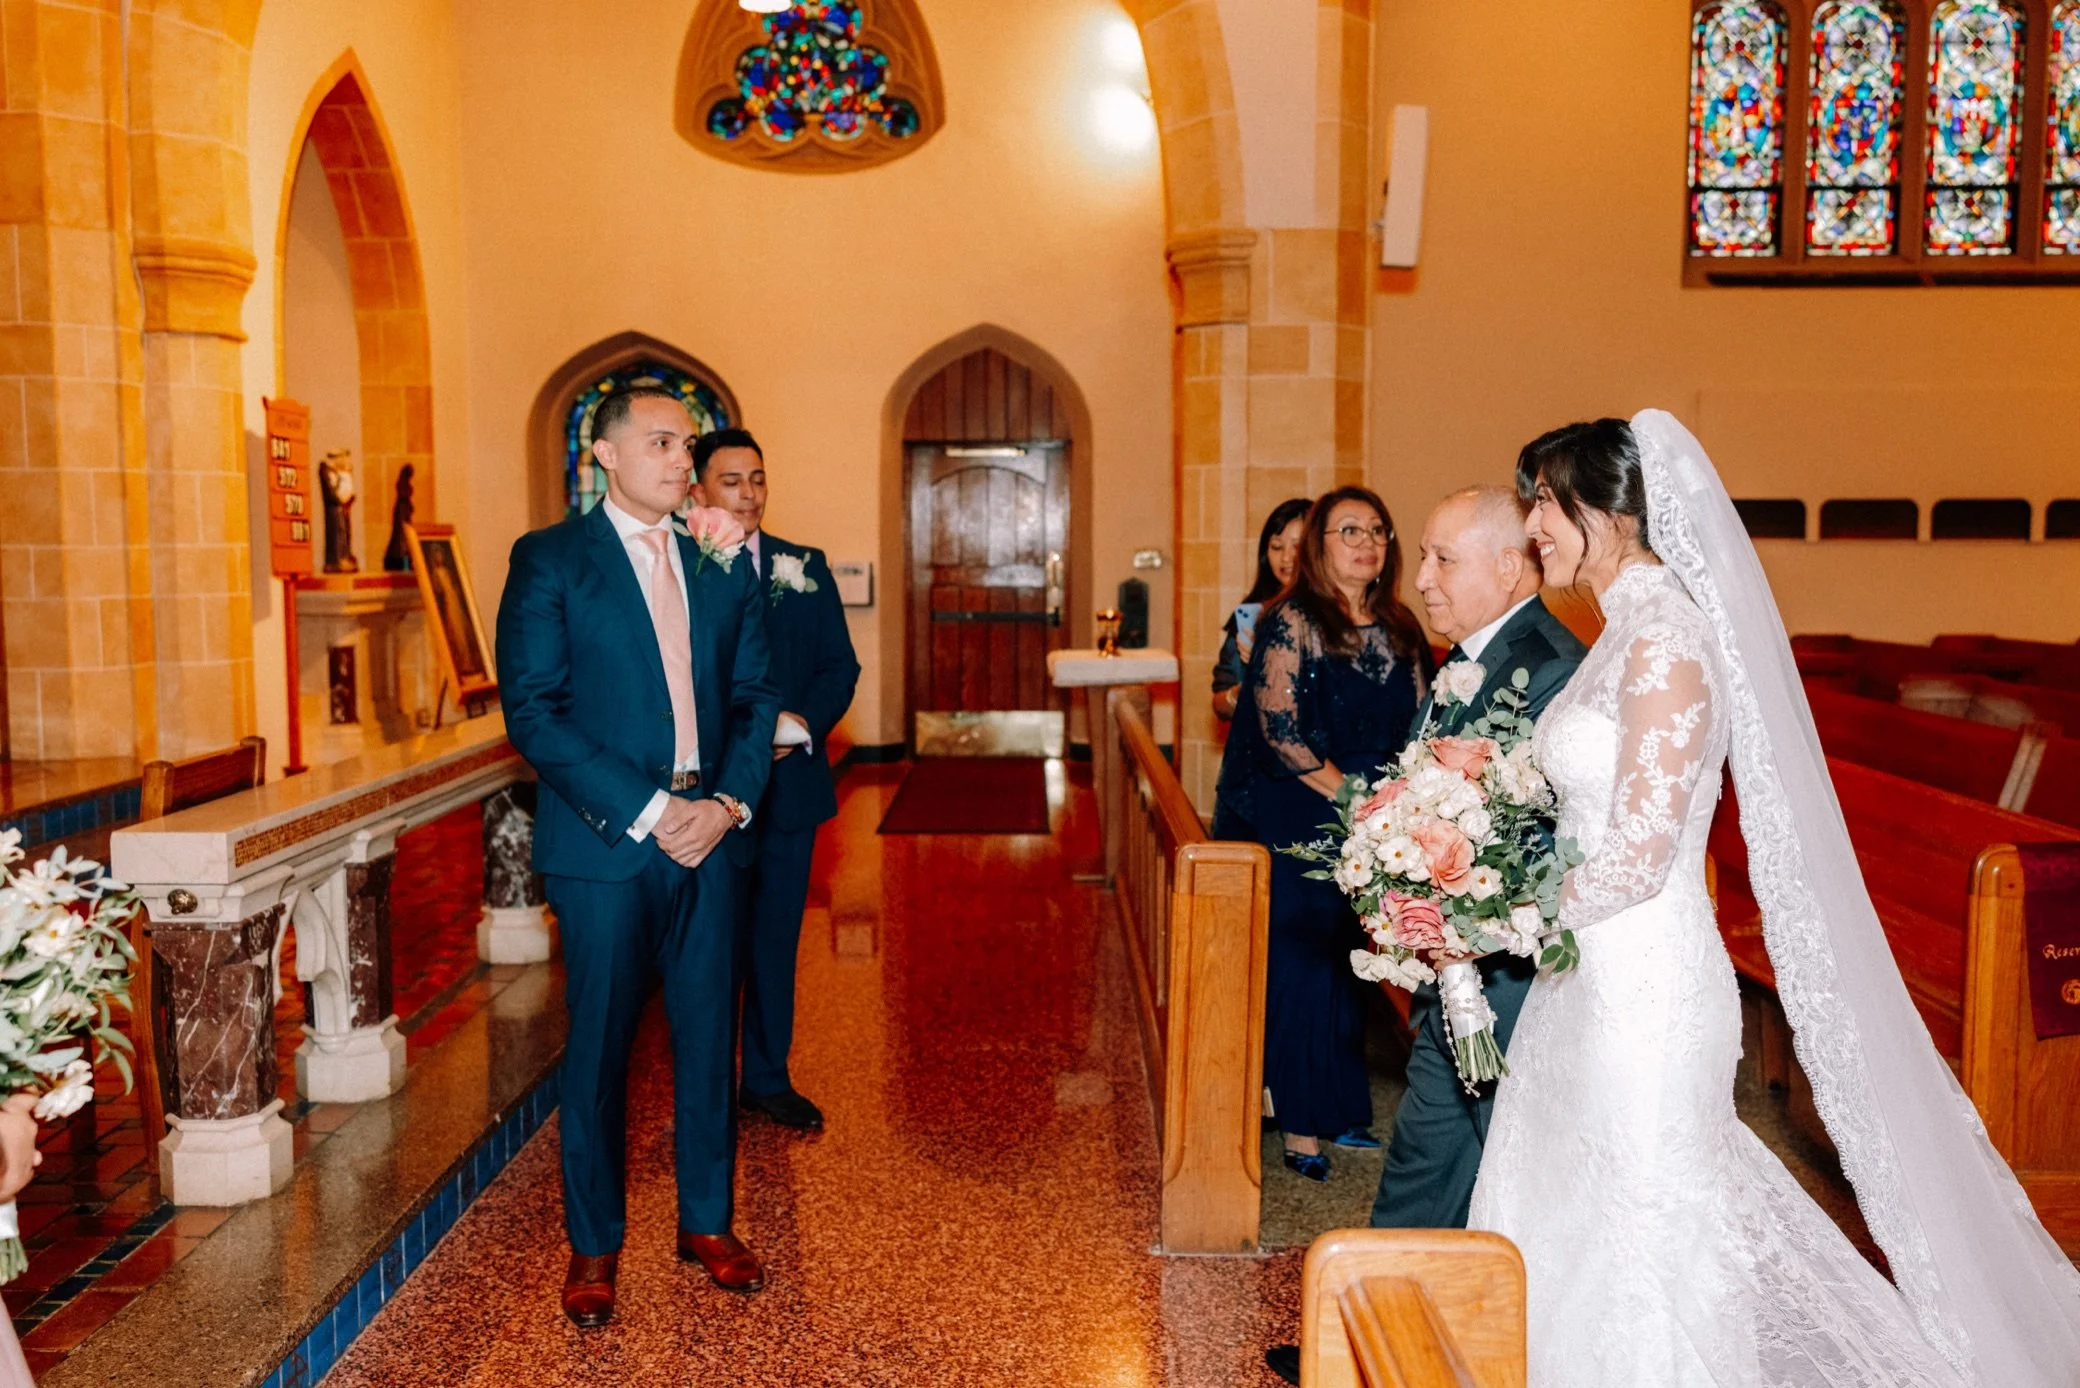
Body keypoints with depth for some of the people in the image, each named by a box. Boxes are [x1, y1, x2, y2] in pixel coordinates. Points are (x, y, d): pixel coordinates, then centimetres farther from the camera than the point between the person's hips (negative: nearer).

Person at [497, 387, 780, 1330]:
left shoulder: (724, 565, 11)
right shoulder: (549, 561, -2)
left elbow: (755, 694, 10)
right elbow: (534, 712, -10)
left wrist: (729, 802, -7)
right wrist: (646, 812, -15)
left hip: (710, 835, 4)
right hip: (605, 842, -3)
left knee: (706, 1036, 11)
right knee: (599, 1047, 7)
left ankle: (707, 1221, 28)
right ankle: (593, 1244, 23)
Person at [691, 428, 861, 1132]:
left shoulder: (806, 569, 8)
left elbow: (840, 666, 6)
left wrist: (804, 721, -12)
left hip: (790, 782, 4)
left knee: (776, 936, 13)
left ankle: (768, 1078, 26)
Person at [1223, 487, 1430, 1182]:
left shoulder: (1400, 629, 10)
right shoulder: (1291, 621, -8)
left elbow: (1419, 728, 13)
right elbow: (1280, 731, -14)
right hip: (1301, 823, -6)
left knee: (1353, 966, 12)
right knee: (1305, 963, 0)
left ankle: (1342, 1109, 25)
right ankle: (1303, 1126, 10)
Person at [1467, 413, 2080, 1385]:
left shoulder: (1665, 643, -19)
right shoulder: (1629, 632, 10)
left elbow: (1637, 860, -22)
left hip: (1643, 995, -9)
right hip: (1600, 980, 9)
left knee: (1640, 1244, 6)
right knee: (1567, 1224, 20)